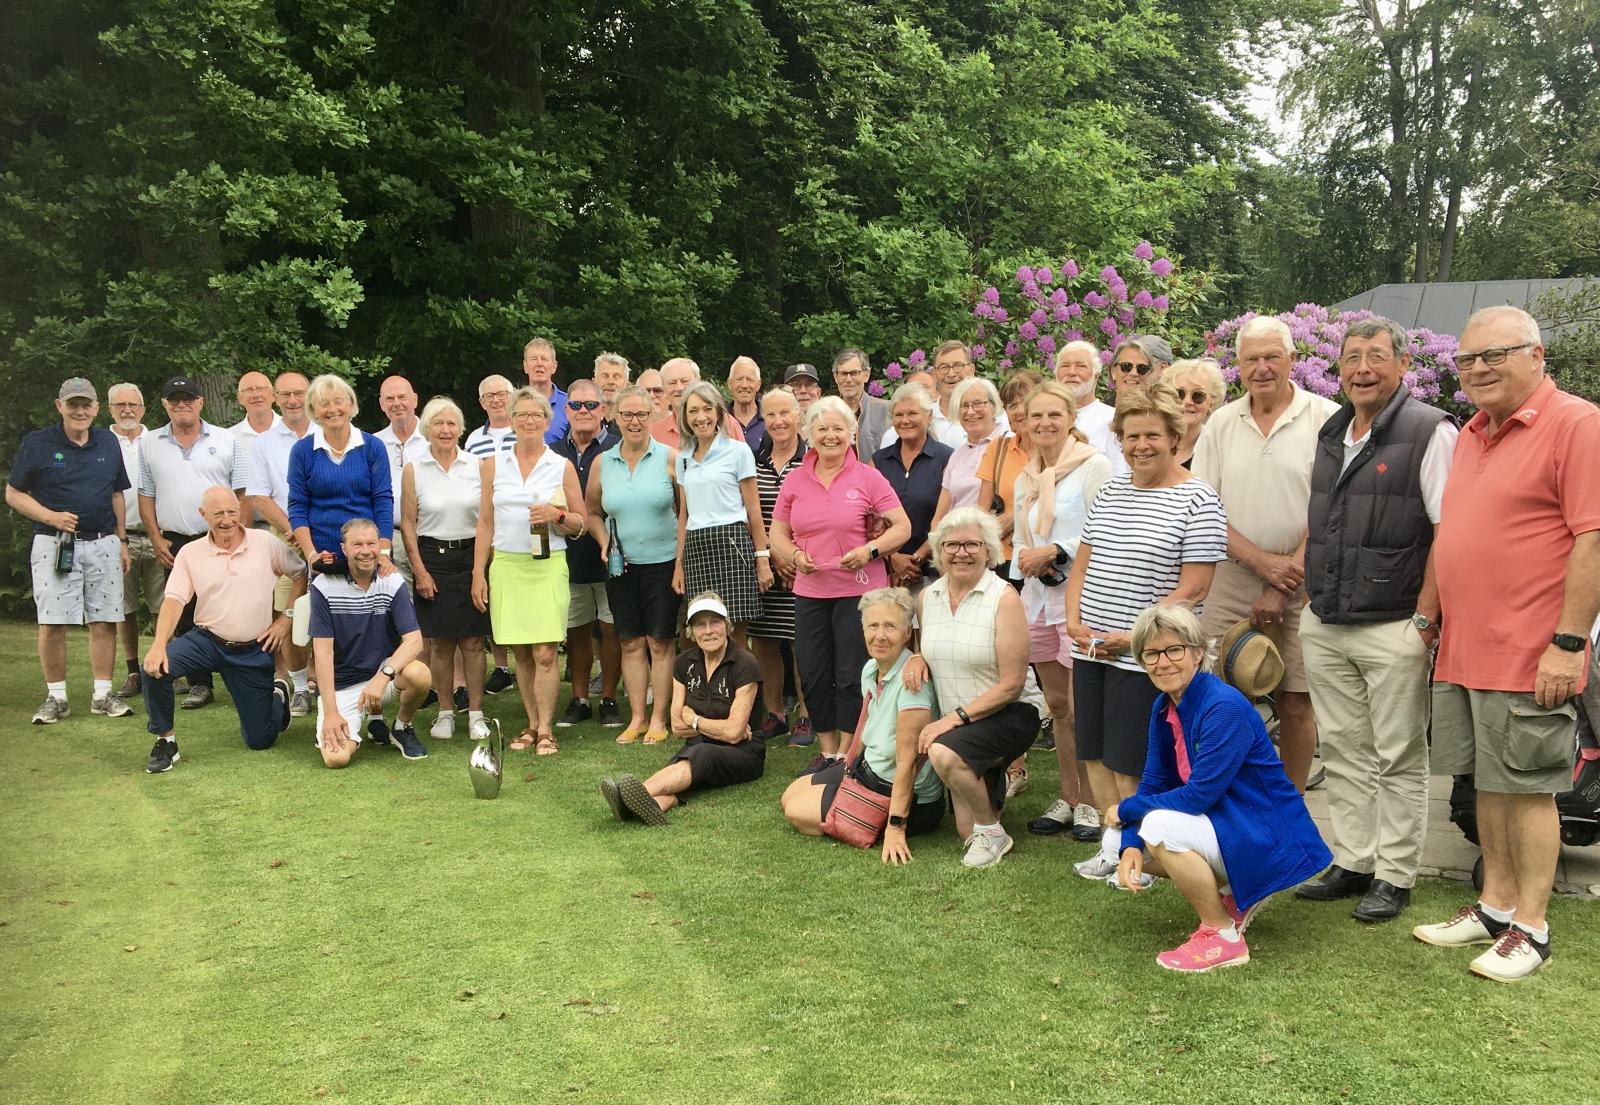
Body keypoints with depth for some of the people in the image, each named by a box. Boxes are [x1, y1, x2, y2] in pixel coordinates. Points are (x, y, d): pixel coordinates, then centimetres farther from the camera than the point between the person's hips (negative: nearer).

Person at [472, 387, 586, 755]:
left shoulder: (562, 467, 5)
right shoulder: (493, 465, 10)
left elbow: (580, 523, 8)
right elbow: (485, 522, 11)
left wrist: (557, 515, -13)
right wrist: (478, 573, 6)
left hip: (548, 566, -2)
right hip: (505, 566, 2)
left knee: (545, 654, -8)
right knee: (520, 654, 5)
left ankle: (546, 730, 2)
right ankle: (532, 724, 17)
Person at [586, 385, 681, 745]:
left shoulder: (670, 458, -4)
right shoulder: (603, 463, 6)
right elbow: (592, 512, 17)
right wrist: (604, 542, 0)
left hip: (663, 563, -3)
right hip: (621, 566, 3)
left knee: (660, 642, 1)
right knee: (631, 643, 8)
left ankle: (658, 720, 11)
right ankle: (636, 718, 17)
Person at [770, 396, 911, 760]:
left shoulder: (868, 478, -3)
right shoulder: (795, 480, 6)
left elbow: (902, 527, -3)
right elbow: (778, 532, 12)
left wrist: (871, 549, -17)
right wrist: (794, 555, -8)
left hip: (859, 590, -3)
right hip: (810, 592, 4)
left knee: (852, 676, 0)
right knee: (813, 677, 7)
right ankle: (827, 752, 23)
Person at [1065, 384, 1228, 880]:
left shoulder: (1197, 501, -9)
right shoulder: (1109, 491, 11)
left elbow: (1193, 589, -13)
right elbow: (1081, 564, 16)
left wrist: (1132, 637, -17)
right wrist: (1074, 621, 0)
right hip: (1090, 649, 6)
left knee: (1131, 764, 0)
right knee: (1094, 754, 11)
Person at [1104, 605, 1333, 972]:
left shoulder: (1224, 707, -24)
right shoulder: (1163, 707, 1)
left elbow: (1199, 796, -27)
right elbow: (1152, 783, 2)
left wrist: (1125, 809, -14)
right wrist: (1130, 847, -16)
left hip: (1267, 839, -9)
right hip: (1222, 824, 9)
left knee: (1160, 826, -30)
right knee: (1120, 838, 0)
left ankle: (1225, 938, -12)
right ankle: (1229, 897, 12)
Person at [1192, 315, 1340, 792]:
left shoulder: (1326, 418, -2)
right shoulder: (1221, 424, 8)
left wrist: (1282, 587, -9)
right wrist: (1263, 561, -9)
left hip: (1301, 588, -2)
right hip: (1231, 582, 3)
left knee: (1295, 703, 3)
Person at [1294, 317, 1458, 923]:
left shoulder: (1430, 431, -9)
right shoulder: (1331, 434, 13)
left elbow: (1450, 532, -13)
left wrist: (1425, 619, -16)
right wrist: (1305, 595, 15)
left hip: (1395, 629, -6)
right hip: (1324, 626, 7)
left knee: (1399, 759, 5)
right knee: (1344, 752, 13)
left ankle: (1394, 875, 15)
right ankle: (1351, 862, 24)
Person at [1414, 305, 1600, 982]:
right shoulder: (1471, 433, 16)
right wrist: (1436, 622, 19)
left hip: (1529, 657, -8)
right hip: (1462, 652, 8)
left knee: (1528, 789, 1)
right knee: (1489, 785, 15)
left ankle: (1531, 928, 13)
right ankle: (1495, 906, 26)